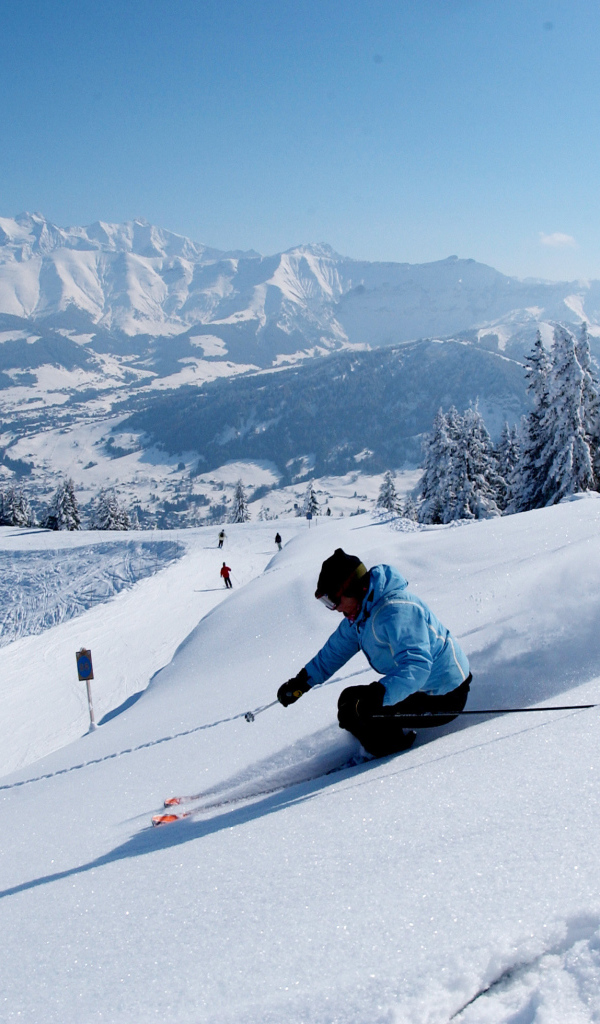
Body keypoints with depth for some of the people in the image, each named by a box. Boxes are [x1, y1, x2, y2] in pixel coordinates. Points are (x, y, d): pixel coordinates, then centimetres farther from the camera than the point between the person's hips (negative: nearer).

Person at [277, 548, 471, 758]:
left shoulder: (396, 610, -28)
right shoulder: (361, 613, 4)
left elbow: (416, 665, -38)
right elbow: (336, 650, 17)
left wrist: (376, 696, -47)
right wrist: (301, 682, 14)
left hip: (443, 698, -10)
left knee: (353, 711, -15)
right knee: (351, 700, 10)